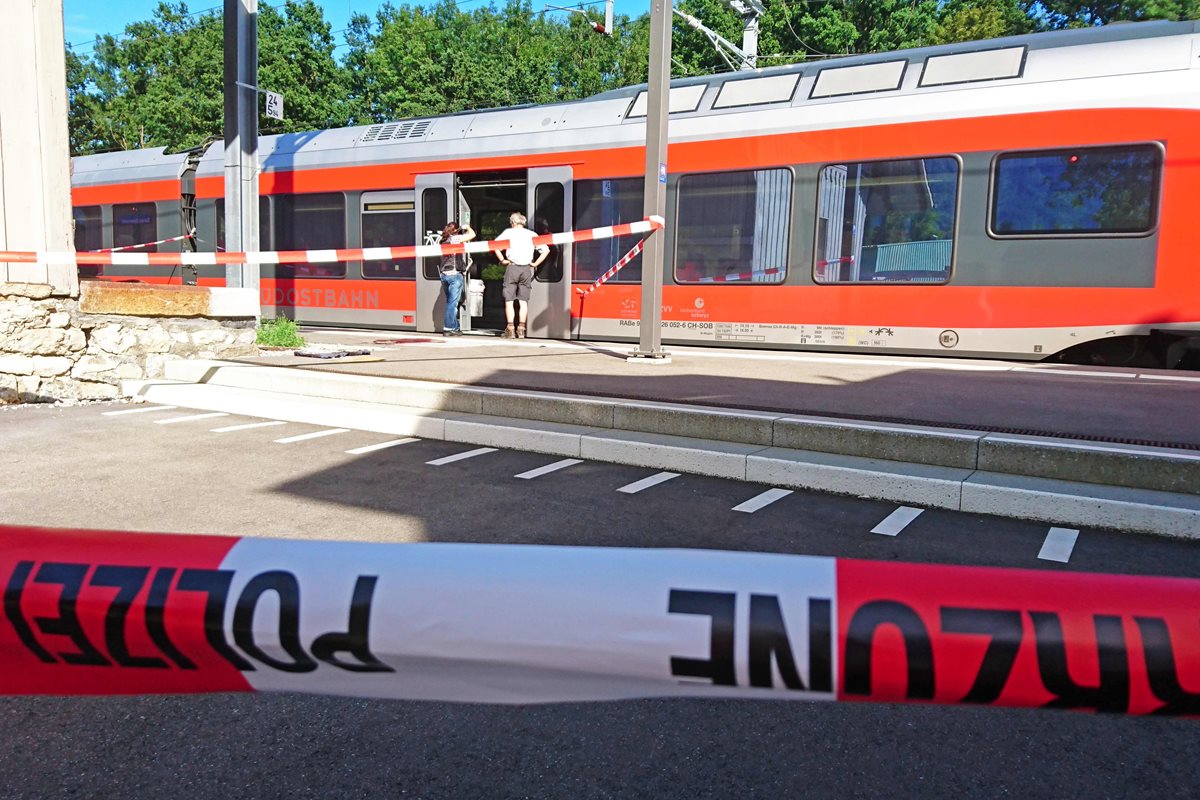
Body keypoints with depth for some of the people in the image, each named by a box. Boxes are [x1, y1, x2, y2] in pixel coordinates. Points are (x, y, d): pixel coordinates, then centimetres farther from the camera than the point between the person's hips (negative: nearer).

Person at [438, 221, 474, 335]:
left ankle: (454, 327, 14)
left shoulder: (444, 240, 15)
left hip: (444, 274, 8)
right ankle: (449, 328, -4)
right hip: (455, 274, -8)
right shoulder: (455, 238, -6)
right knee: (453, 302, -4)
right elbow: (472, 235, -8)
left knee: (450, 302, 13)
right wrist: (467, 227, 13)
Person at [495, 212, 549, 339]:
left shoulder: (509, 232, 5)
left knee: (509, 299, 2)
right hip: (527, 269, 2)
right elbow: (545, 250, 7)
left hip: (512, 267, -2)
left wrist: (502, 259, -2)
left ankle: (510, 329, -4)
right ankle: (521, 329, 3)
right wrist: (535, 264, 8)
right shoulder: (531, 234, 11)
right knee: (524, 300, 7)